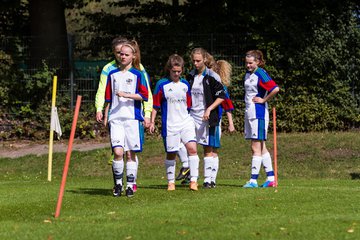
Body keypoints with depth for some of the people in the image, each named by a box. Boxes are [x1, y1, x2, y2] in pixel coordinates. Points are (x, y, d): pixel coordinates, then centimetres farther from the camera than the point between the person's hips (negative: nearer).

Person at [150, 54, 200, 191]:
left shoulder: (185, 85, 10)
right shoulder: (162, 85, -1)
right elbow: (155, 105, 2)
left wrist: (191, 119, 20)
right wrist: (152, 122, 1)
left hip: (186, 122, 2)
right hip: (169, 124, -2)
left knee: (192, 148, -15)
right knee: (171, 153, 6)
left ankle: (193, 180, -15)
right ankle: (171, 182, 21)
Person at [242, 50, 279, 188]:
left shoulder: (260, 74, -13)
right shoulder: (248, 74, 13)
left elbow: (275, 89, -23)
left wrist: (264, 100, -14)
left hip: (259, 113, -9)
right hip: (249, 113, 9)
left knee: (256, 148, -8)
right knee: (261, 148, 11)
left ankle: (253, 180, -7)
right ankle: (270, 178, 16)